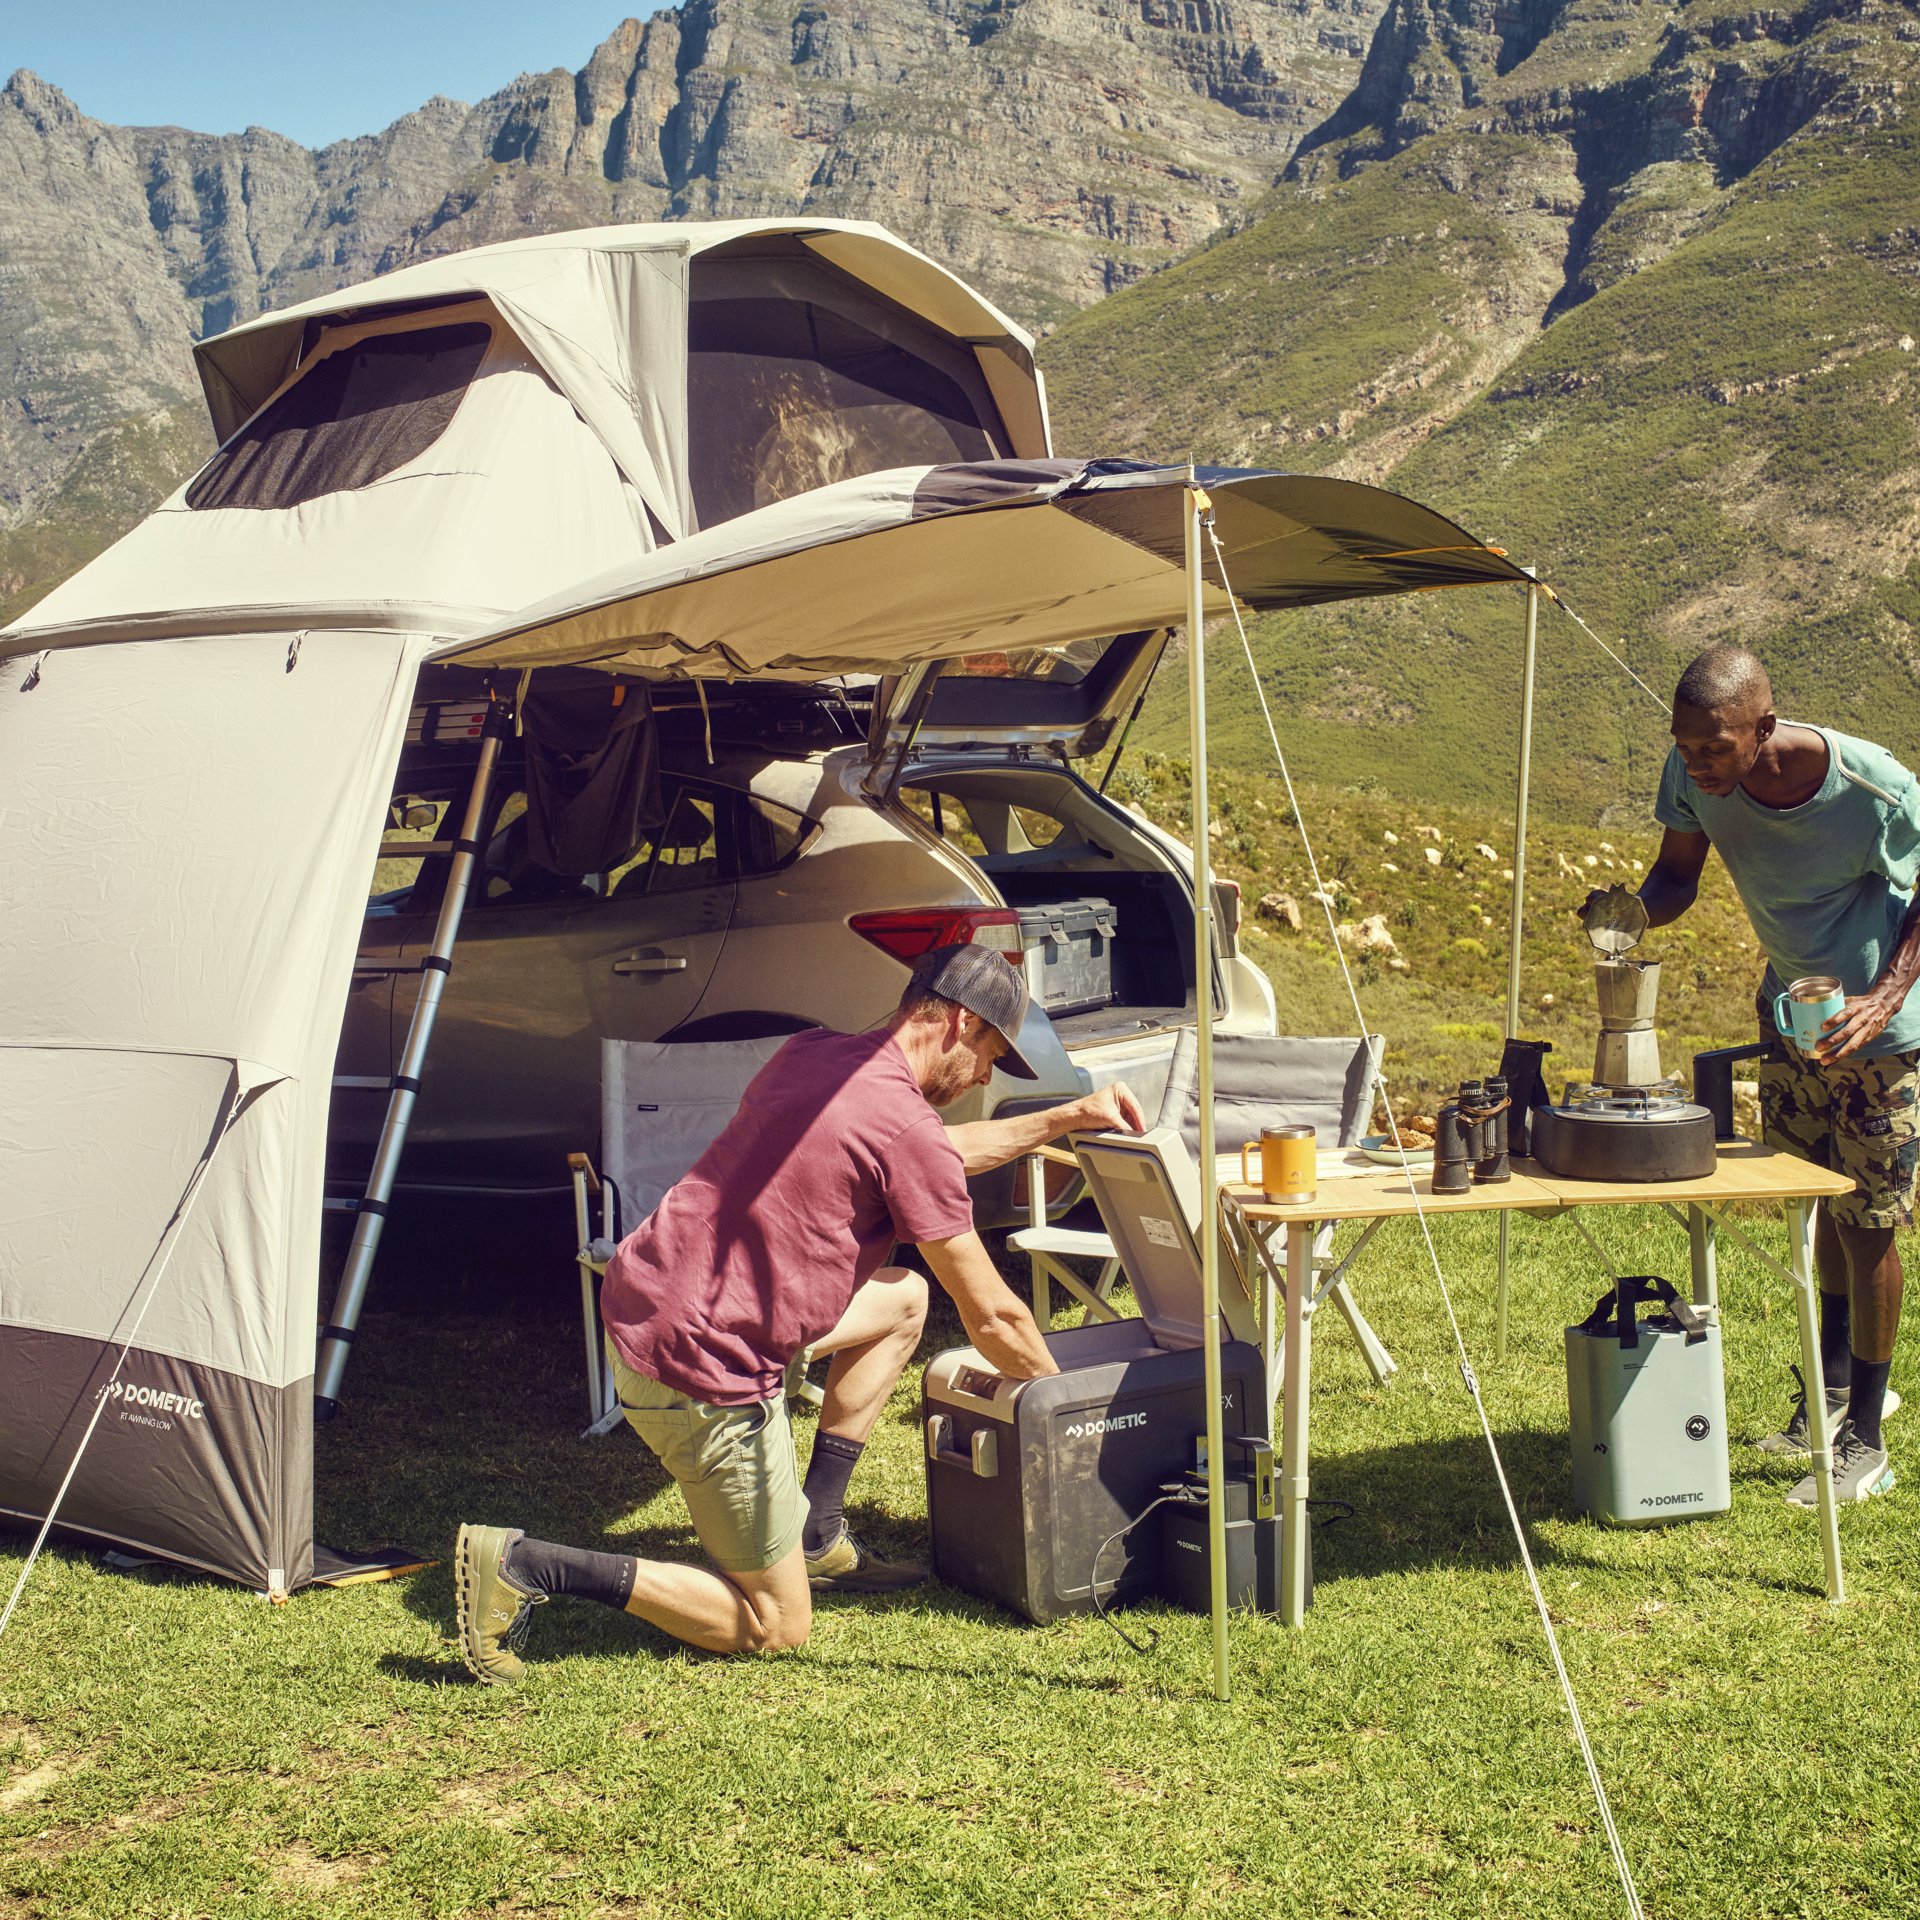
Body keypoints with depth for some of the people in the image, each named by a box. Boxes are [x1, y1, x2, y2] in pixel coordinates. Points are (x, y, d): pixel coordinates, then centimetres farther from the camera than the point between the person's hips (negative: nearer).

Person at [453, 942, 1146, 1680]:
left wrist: (1066, 1118, 30)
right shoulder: (905, 1127, -16)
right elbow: (991, 1317, -7)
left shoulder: (810, 1052, 8)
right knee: (773, 1625, 5)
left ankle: (816, 1536, 21)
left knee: (903, 1298, 20)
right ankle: (525, 1565, -5)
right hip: (704, 1370, -9)